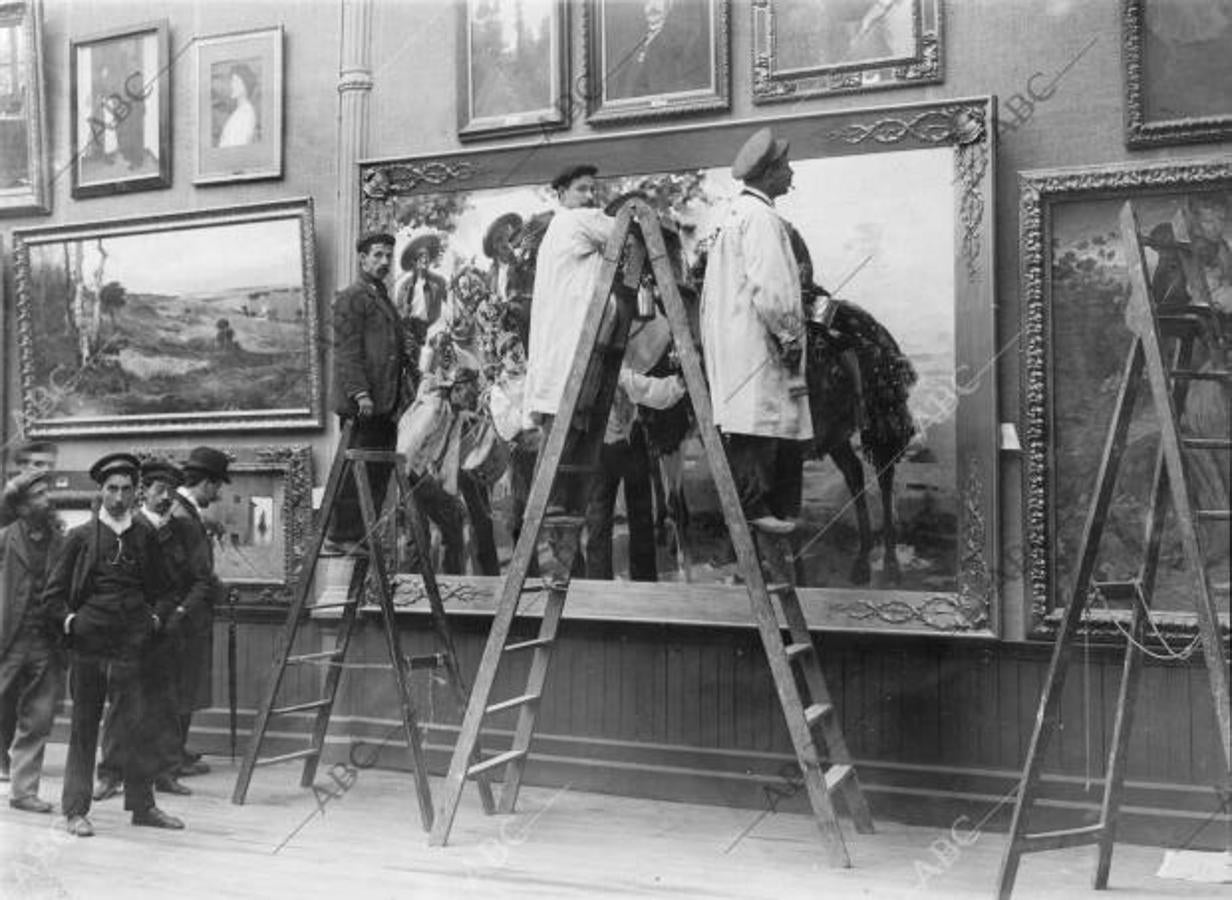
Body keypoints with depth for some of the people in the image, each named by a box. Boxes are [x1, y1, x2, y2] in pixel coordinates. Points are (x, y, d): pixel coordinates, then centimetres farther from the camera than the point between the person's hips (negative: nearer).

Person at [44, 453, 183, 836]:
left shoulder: (145, 536, 10)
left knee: (142, 727, 4)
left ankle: (142, 805, 16)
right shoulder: (80, 537, 4)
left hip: (134, 646, 2)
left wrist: (157, 617, 1)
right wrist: (70, 621, -7)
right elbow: (54, 593, 7)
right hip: (89, 646, -2)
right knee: (83, 729, 6)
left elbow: (164, 590, 18)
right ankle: (76, 810, 15)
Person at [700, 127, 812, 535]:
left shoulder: (735, 212, 19)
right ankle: (752, 507, -7)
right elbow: (769, 288, -21)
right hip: (755, 339, -10)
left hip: (731, 337, 10)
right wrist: (790, 338, -12)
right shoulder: (760, 216, -13)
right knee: (759, 425, -9)